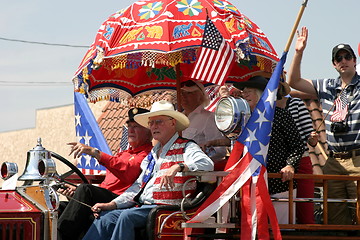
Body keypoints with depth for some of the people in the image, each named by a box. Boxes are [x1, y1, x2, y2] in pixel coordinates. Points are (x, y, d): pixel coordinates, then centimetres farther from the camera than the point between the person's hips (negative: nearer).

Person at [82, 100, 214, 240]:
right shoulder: (153, 153, 26)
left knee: (127, 216, -29)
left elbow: (207, 164, -19)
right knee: (105, 217, -11)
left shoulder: (185, 148, 0)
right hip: (143, 207, 8)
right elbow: (139, 186, 25)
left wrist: (178, 167, -34)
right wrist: (113, 204, 12)